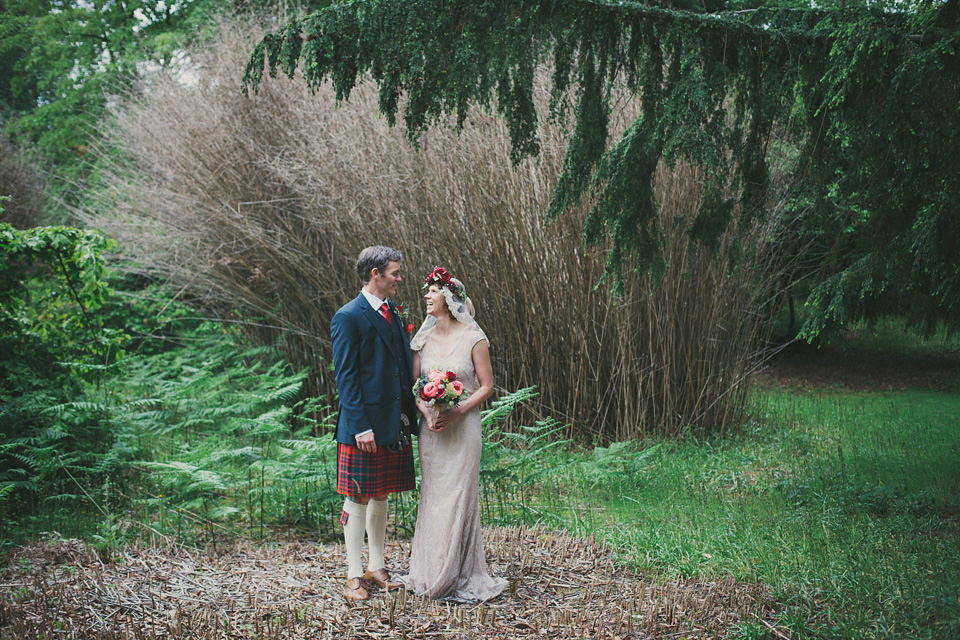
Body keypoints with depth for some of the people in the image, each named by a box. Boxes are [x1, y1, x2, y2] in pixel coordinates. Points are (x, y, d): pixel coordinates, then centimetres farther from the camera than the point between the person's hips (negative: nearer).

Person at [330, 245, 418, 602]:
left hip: (395, 425, 8)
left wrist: (410, 413, 7)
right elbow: (345, 376, -14)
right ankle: (354, 577, 8)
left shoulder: (393, 312, 12)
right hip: (364, 426, -8)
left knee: (381, 497, 15)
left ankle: (376, 568, 25)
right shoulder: (349, 318, -12)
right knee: (357, 500, 1)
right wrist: (361, 427, -19)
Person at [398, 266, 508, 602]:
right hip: (430, 428, 4)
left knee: (457, 496, -3)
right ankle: (430, 573, 14)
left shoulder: (473, 338, -6)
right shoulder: (423, 338, 7)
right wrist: (426, 412, -10)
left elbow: (486, 386, -4)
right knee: (431, 496, 7)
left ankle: (457, 576, 6)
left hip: (462, 427, -4)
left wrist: (456, 412, -16)